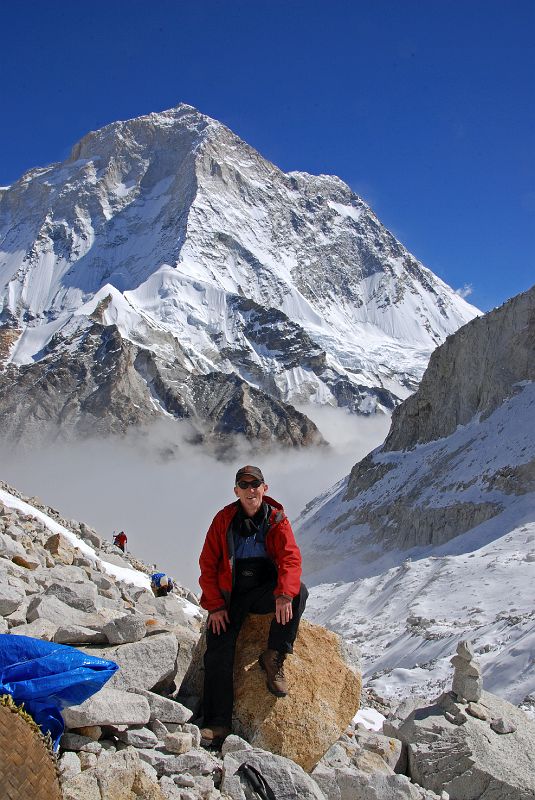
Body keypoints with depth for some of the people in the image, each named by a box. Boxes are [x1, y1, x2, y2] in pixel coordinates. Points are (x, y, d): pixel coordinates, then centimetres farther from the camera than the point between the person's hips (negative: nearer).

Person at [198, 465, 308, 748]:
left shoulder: (276, 519, -3)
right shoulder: (224, 519, -2)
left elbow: (290, 557, -15)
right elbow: (208, 564, -2)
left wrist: (284, 593, -34)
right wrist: (214, 606, -11)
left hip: (265, 590, 0)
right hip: (231, 594, 0)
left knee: (299, 591, -29)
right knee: (218, 654, -14)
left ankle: (274, 657, -18)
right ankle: (218, 723, -8)